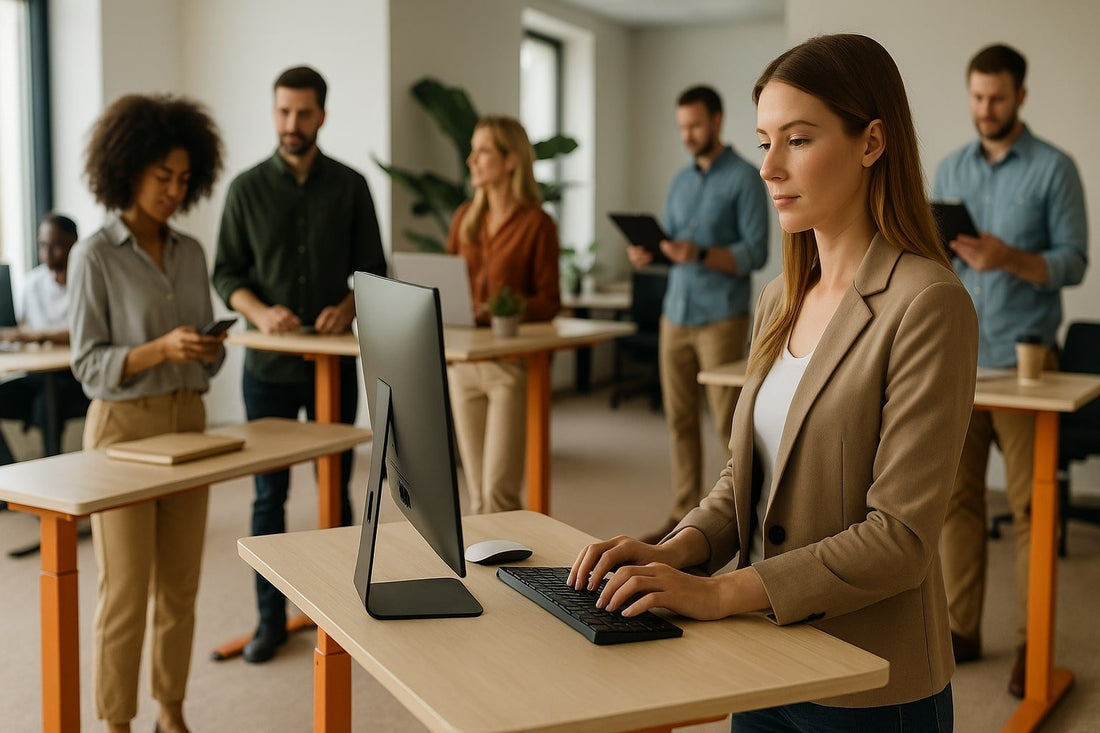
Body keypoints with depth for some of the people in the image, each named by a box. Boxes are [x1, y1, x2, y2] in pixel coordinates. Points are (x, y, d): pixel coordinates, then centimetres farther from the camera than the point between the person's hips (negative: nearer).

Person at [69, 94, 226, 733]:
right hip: (123, 426, -5)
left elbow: (206, 357, 10)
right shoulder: (94, 256, -9)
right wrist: (159, 350, -27)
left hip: (188, 422, 6)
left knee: (180, 585, 12)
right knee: (126, 591, 0)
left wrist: (210, 349, -13)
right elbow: (89, 365, -12)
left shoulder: (190, 253, 7)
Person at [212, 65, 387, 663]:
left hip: (334, 361, 0)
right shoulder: (247, 188, 2)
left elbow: (373, 267, 4)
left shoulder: (350, 186, 3)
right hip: (269, 365, 0)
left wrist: (348, 307, -16)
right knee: (269, 495, 5)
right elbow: (226, 273, 2)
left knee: (336, 488, 8)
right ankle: (270, 618, 17)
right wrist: (260, 312, -17)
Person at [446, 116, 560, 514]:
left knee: (499, 489, -8)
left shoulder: (537, 223, -6)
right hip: (463, 362, 5)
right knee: (477, 491, 9)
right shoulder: (465, 217, 10)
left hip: (512, 364, -5)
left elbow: (549, 301, -7)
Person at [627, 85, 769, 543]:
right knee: (680, 419, 8)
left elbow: (755, 253, -11)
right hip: (676, 312, 6)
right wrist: (648, 255, -3)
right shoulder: (681, 180, 16)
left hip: (721, 317, -6)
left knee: (729, 421, -4)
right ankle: (685, 514, 15)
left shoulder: (744, 178, -5)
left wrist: (700, 255, -24)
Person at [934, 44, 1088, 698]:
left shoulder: (1055, 168, -1)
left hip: (1022, 360, -4)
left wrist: (1009, 258, -22)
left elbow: (1074, 263, -5)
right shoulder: (950, 169, 12)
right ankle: (962, 628, 16)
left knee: (1030, 504, 0)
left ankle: (1033, 644, 8)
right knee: (958, 496, 6)